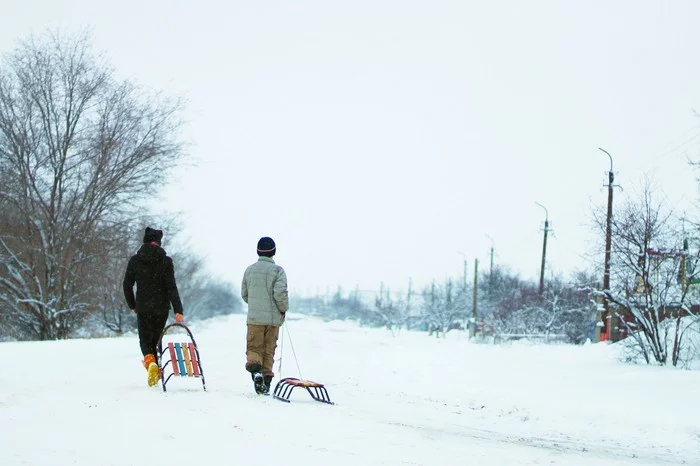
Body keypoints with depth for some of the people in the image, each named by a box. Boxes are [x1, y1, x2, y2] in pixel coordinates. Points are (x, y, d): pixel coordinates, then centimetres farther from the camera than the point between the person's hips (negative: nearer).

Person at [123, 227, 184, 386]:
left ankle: (151, 363, -21)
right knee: (155, 339, 16)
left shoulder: (135, 260, -2)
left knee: (145, 340, 8)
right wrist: (178, 309, -10)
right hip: (161, 308, 0)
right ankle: (155, 371, 20)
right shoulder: (165, 261, -6)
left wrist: (132, 305, 14)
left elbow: (127, 285, 1)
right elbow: (171, 287, -10)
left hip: (143, 308, 0)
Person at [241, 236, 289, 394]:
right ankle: (266, 379, 9)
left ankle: (254, 366, -26)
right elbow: (280, 293, -16)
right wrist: (283, 309, 3)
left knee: (253, 348, 3)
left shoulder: (249, 270, 6)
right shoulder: (277, 270, -7)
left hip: (254, 317, 2)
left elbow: (244, 294, 13)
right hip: (273, 317, -2)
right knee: (269, 350, 9)